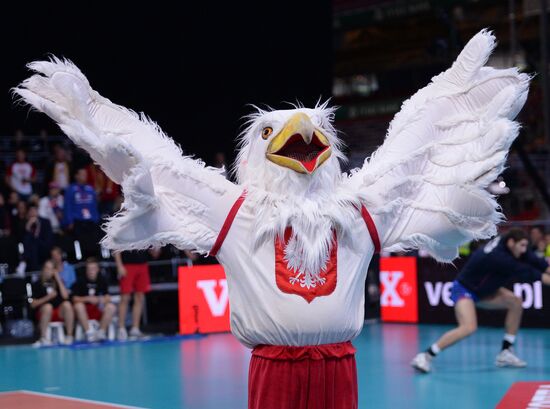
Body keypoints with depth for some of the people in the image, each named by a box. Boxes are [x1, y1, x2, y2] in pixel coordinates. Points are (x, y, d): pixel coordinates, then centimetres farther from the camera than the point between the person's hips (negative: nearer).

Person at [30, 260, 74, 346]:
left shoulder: (58, 282, 14)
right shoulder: (37, 284, 6)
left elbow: (65, 296, -4)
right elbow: (33, 304, -2)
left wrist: (58, 280, -3)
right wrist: (48, 297, -13)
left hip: (60, 312, 2)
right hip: (43, 312, -2)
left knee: (67, 304, -29)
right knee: (48, 306, -36)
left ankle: (69, 336, -27)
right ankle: (43, 338, -32)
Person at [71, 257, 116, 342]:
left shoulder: (102, 280, -1)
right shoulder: (81, 281, -8)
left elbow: (107, 297, -3)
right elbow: (75, 299, -13)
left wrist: (104, 300, -27)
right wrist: (88, 299, -28)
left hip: (98, 310, 2)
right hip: (85, 310, -2)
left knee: (111, 307, -24)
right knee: (78, 306, -33)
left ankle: (101, 331, -17)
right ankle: (89, 332, -28)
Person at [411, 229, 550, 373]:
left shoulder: (507, 244, -7)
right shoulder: (497, 256, -32)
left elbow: (534, 261, -8)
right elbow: (522, 272, -30)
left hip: (481, 290, 10)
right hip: (463, 289, -10)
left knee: (516, 302, 1)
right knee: (469, 327, -30)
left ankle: (505, 353, 8)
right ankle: (425, 357, -22)